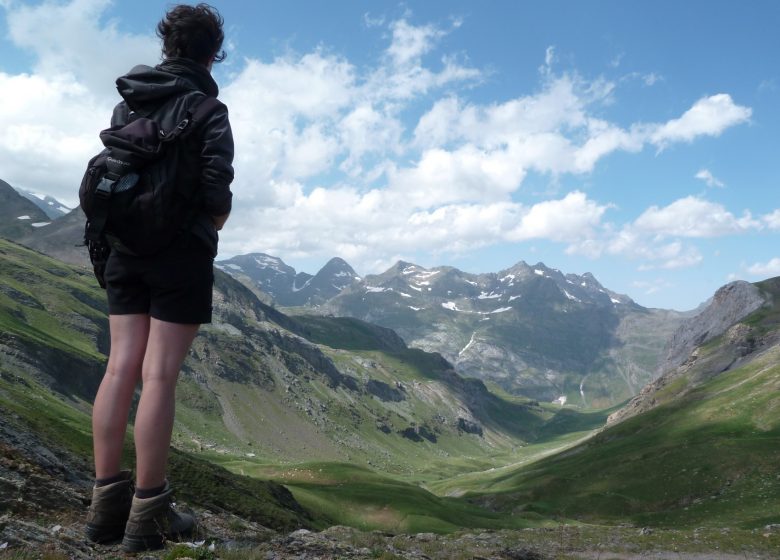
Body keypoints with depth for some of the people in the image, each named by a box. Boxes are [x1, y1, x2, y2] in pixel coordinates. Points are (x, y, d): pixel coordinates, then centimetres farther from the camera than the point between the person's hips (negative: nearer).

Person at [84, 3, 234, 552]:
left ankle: (107, 504, 8)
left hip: (126, 247, 6)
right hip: (182, 249, -6)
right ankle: (147, 514, -1)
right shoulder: (207, 109, -4)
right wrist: (212, 229, 4)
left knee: (122, 367, 5)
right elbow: (216, 189, -14)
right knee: (160, 374, -6)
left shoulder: (126, 105, 15)